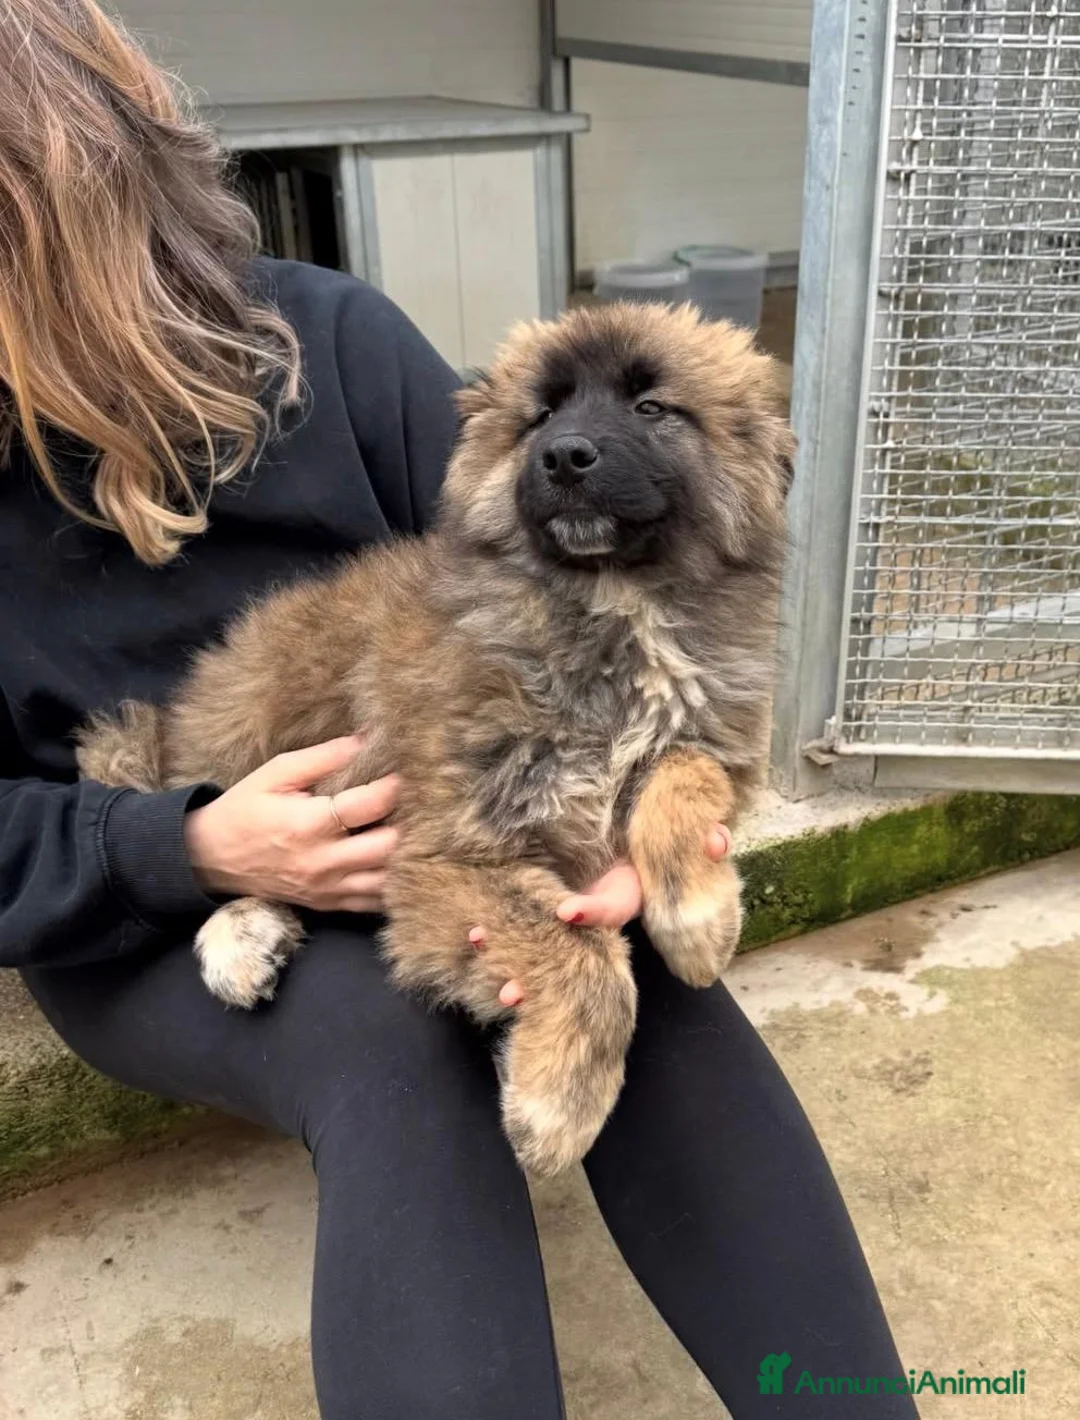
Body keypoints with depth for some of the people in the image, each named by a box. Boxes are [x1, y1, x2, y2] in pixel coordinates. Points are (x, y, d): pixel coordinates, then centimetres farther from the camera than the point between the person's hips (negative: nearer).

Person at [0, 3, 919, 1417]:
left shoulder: (329, 339, -8)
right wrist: (193, 852, -26)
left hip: (432, 825, 2)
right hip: (139, 921, -1)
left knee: (642, 962, -28)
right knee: (389, 1039, -34)